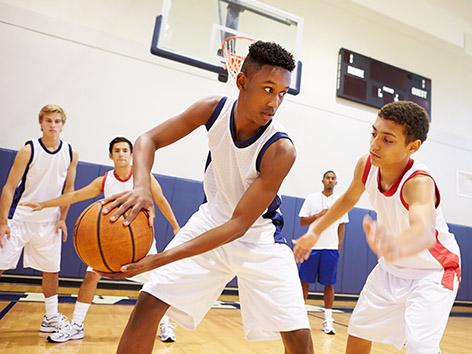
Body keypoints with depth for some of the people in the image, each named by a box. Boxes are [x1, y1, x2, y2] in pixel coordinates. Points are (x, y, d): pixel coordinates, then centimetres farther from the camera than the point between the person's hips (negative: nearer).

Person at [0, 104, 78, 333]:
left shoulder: (71, 154, -3)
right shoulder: (28, 151, -12)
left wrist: (62, 218, 4)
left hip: (49, 223, 3)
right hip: (19, 219, -3)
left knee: (51, 271, 11)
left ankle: (51, 318, 27)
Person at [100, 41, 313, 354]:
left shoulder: (281, 149, -29)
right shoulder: (214, 109, -16)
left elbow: (238, 225, -28)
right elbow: (149, 139, -7)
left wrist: (157, 260, -34)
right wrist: (142, 186, -31)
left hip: (259, 238, -2)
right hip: (211, 221, 3)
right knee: (149, 304, -4)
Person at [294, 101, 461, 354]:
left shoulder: (419, 182, -35)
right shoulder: (366, 165, -17)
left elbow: (425, 231, -57)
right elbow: (349, 198, 5)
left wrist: (396, 246, -80)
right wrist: (315, 232, 9)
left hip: (433, 272, -5)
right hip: (392, 269, 6)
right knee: (358, 333, 13)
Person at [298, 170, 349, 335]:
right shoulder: (311, 198, 3)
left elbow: (341, 226, 9)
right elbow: (302, 222, 3)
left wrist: (339, 246, 3)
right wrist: (318, 215, -12)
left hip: (331, 248, 1)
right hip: (312, 246, -1)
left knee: (329, 284, 5)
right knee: (304, 282, 4)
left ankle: (328, 320, 13)